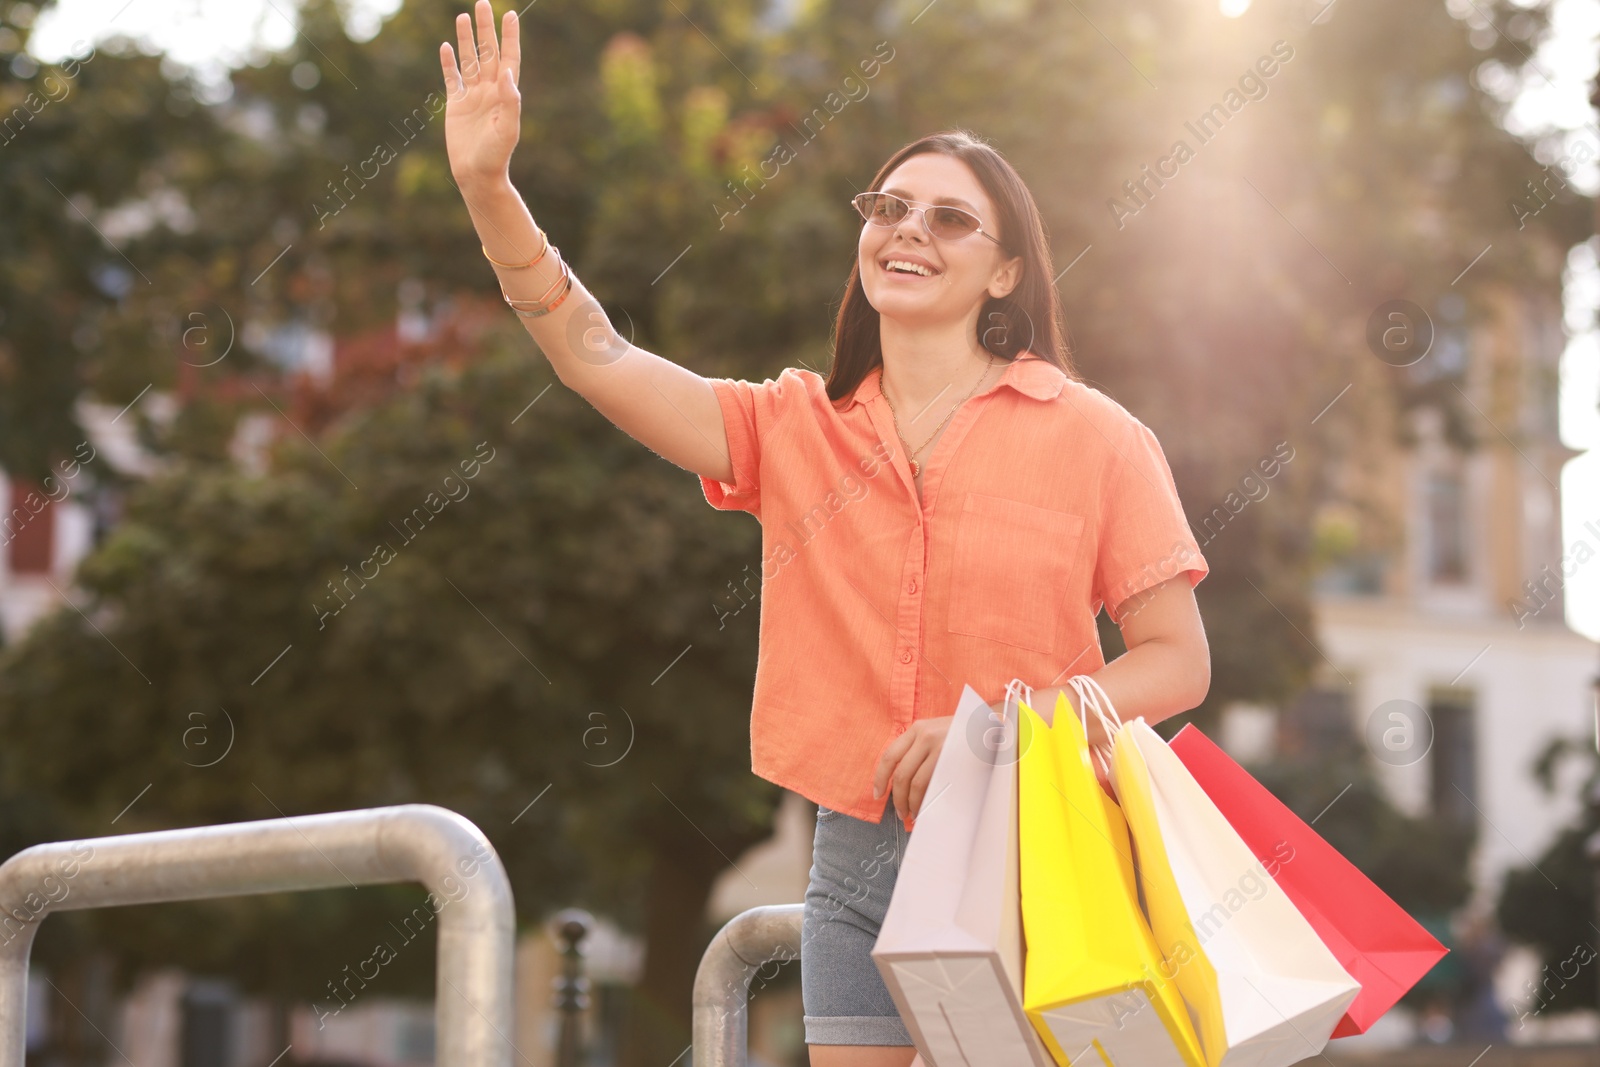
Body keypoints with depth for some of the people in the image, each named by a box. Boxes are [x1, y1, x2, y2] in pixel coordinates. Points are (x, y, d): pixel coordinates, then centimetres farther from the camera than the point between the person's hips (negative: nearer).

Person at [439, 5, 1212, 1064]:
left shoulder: (1093, 439, -2)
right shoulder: (795, 429, 7)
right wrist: (488, 185, -15)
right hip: (859, 859, 3)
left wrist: (999, 733, -17)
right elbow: (597, 356, -3)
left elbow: (1179, 660, -3)